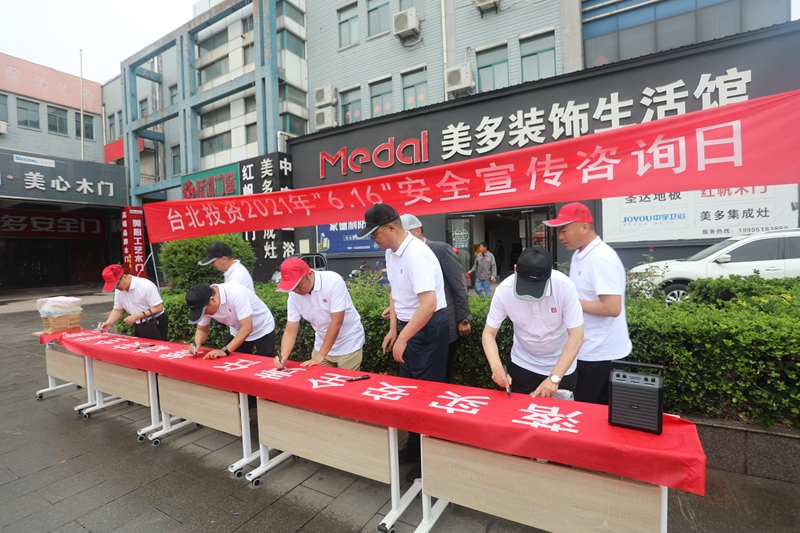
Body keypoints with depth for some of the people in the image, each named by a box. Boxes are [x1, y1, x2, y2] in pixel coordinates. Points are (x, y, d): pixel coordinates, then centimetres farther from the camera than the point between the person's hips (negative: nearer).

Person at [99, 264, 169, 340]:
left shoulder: (146, 286, -21)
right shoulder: (118, 290, 1)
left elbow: (158, 308, -21)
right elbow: (117, 310, 12)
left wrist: (136, 316, -23)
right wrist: (108, 323, -5)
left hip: (155, 326, -7)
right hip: (138, 327, 7)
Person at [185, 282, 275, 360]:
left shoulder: (236, 294, -35)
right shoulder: (204, 304, -15)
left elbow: (247, 328, -35)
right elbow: (202, 329, -3)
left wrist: (225, 350, -39)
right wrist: (197, 343, -24)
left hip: (262, 330, -5)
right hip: (239, 333, 6)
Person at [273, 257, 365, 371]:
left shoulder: (333, 281, -25)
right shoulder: (294, 295, -9)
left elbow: (336, 322, -25)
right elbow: (290, 331, -6)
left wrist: (320, 355, -21)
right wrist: (283, 356, -23)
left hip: (348, 346, -4)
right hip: (322, 345, 5)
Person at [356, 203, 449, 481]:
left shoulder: (417, 254, -25)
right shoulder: (391, 253, 4)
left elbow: (429, 304, -31)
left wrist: (403, 338, -26)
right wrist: (393, 329, 11)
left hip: (429, 328, -9)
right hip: (409, 325, 9)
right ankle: (414, 447, 37)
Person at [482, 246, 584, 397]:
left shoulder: (564, 287, -27)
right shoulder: (504, 290, -24)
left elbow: (576, 336, -22)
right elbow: (489, 333, -15)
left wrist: (555, 378, -28)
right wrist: (496, 366, -32)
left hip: (561, 367, -1)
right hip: (522, 365, 1)